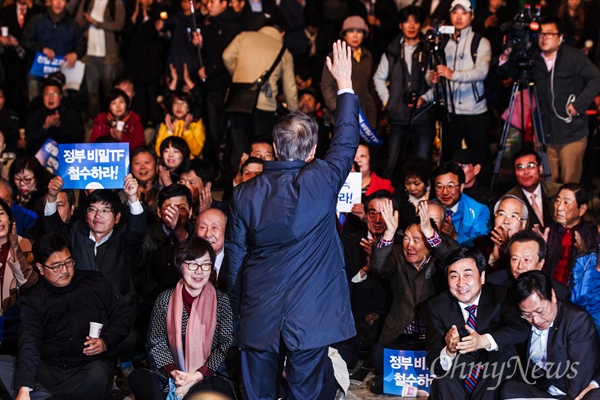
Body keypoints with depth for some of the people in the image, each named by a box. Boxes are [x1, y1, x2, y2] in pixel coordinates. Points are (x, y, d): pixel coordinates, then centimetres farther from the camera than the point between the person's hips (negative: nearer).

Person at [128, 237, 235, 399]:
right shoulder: (165, 299, 7)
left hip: (207, 377, -1)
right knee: (137, 378, -28)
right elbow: (156, 342, 6)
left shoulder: (221, 301, 4)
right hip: (169, 377, 1)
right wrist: (173, 372, -12)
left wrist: (199, 375, -12)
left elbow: (226, 346, 0)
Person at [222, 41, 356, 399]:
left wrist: (239, 308, 17)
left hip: (258, 318, 2)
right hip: (311, 316, -2)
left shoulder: (245, 194, -4)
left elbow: (234, 258, 2)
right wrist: (345, 84, 17)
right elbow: (346, 141, 6)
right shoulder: (322, 182, -11)